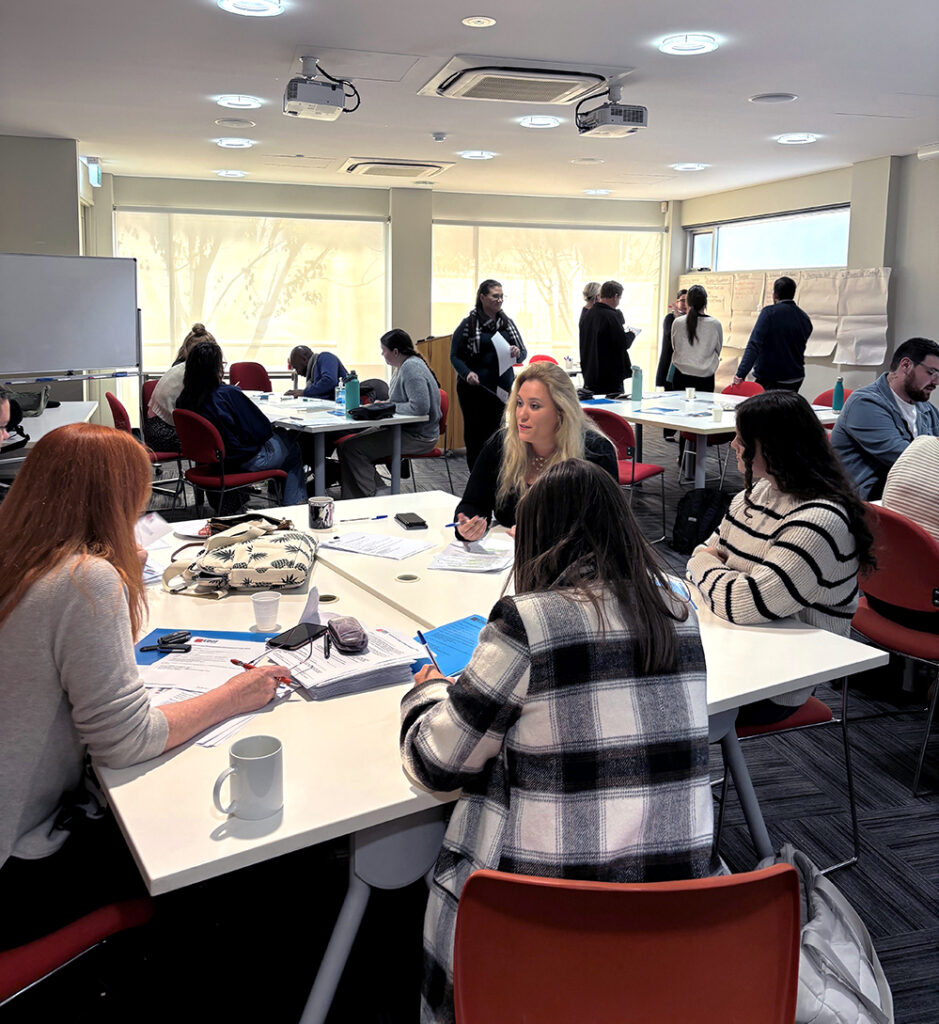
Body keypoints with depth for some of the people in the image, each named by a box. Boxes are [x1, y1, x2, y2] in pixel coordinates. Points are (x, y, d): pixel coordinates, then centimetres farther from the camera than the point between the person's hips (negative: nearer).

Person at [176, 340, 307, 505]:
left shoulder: (183, 400, -9)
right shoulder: (229, 394, -28)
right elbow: (263, 430, -22)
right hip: (248, 461, -7)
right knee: (292, 446, 21)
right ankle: (295, 504, 28)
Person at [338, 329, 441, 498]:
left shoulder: (411, 368, -19)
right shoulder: (404, 366, 14)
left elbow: (420, 406, -31)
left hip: (419, 437, -11)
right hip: (406, 429, 11)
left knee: (352, 448, -18)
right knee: (345, 444, 8)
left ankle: (366, 500, -11)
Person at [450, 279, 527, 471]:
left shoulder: (508, 323, 11)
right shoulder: (468, 324, -2)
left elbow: (523, 352, 13)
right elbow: (455, 356, 0)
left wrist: (518, 354, -11)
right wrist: (467, 373, -18)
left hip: (502, 389, 3)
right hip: (475, 389, -3)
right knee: (475, 434, 0)